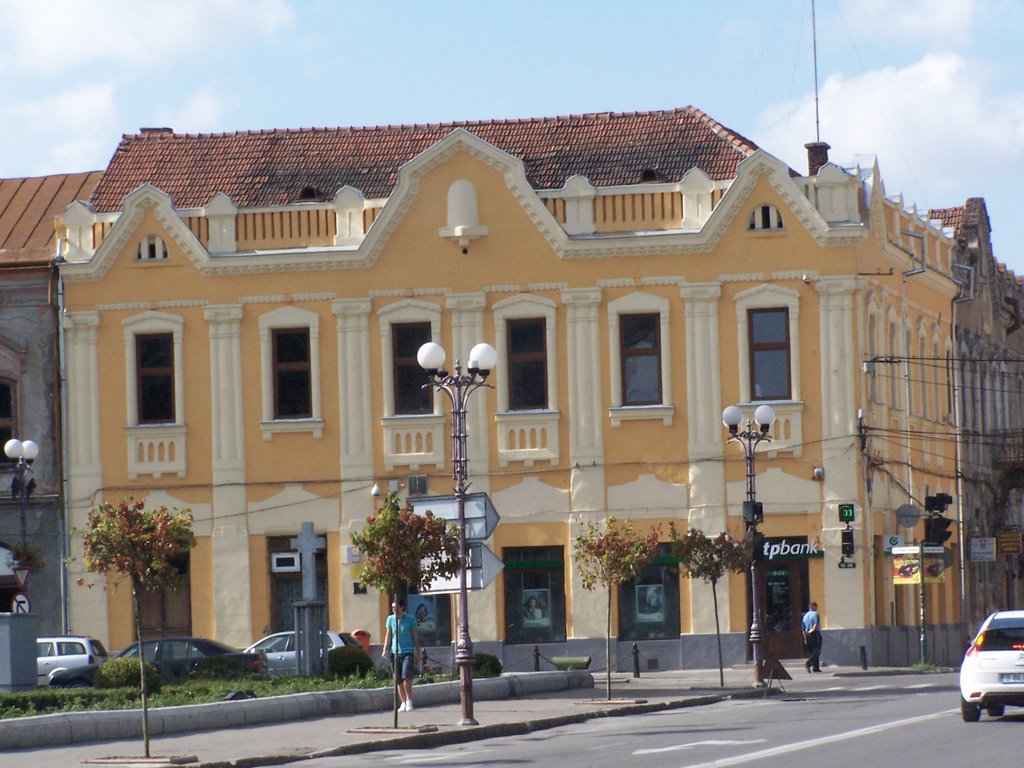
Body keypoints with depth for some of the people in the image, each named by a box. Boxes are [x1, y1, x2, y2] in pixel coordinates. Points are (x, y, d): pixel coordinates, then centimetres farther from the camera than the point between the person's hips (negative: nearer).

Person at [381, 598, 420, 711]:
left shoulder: (410, 619, 2)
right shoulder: (390, 619, 8)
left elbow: (415, 636, 6)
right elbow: (388, 635, 11)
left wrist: (417, 651, 3)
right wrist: (385, 649, 0)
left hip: (407, 652, -3)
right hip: (394, 652, 3)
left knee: (407, 676, -17)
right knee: (398, 680, 3)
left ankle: (409, 700, -3)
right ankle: (403, 702, 13)